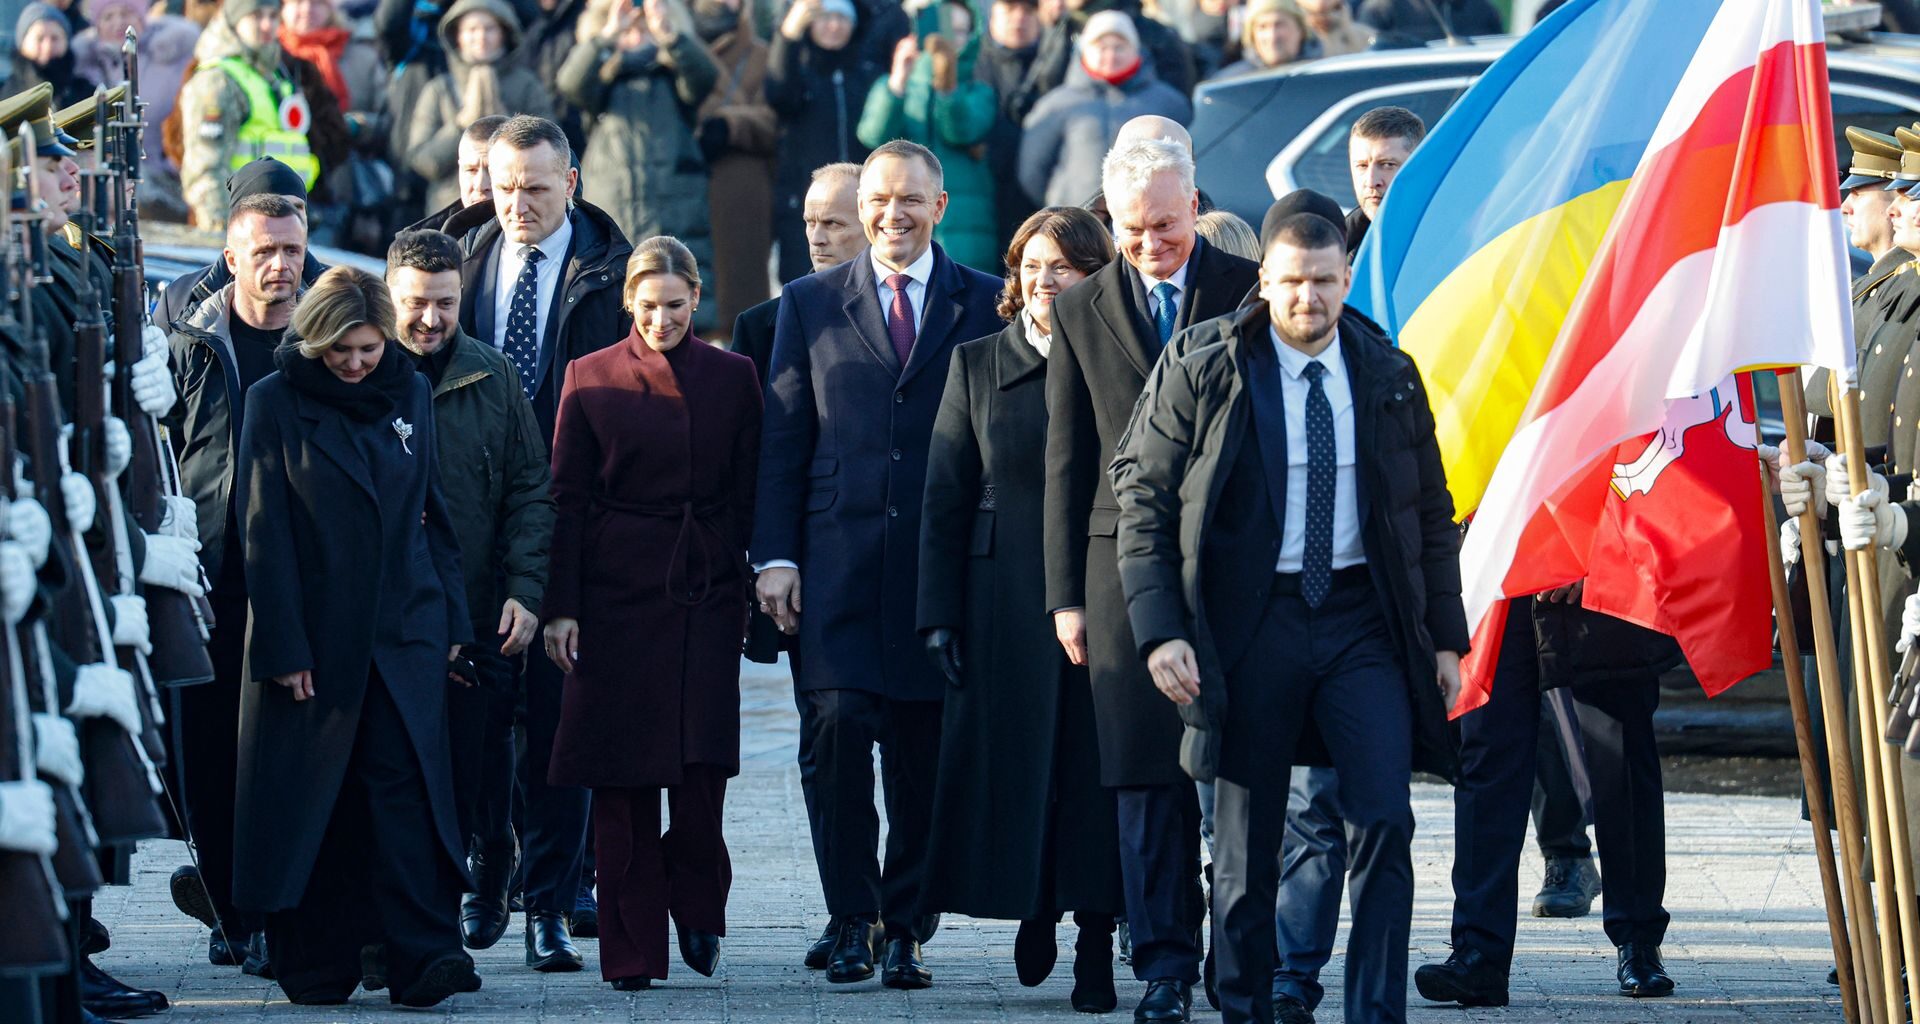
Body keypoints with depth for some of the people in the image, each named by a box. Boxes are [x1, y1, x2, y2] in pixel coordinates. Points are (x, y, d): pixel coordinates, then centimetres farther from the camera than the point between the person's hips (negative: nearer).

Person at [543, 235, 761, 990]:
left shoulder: (733, 378, 7)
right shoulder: (592, 378, 4)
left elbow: (750, 495, 8)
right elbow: (567, 498, 3)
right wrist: (561, 606, -3)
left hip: (707, 592, 1)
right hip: (618, 594, 0)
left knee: (702, 764, -8)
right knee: (622, 783, 0)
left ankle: (697, 908, 16)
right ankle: (632, 949, 6)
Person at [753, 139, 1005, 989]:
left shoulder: (986, 305, 7)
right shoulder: (810, 305, 10)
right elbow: (781, 440, 8)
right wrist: (773, 555, 0)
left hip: (946, 561, 0)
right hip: (839, 559, 0)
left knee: (923, 753, 2)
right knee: (841, 727, -11)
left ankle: (905, 929, 11)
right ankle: (851, 919, -1)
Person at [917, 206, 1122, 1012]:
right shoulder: (978, 366, 7)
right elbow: (944, 500, 6)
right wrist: (940, 613, -1)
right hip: (1006, 603, 1)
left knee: (1096, 768, -2)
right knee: (1013, 758, 4)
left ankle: (1095, 945, 4)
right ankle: (1034, 907, 27)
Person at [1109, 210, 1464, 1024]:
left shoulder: (1388, 376, 6)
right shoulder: (1203, 373, -2)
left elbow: (1433, 514, 13)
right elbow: (1143, 499, -1)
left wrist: (1445, 637, 8)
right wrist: (1160, 630, -11)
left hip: (1363, 620, 1)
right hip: (1251, 622, -1)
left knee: (1385, 820, -10)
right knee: (1246, 841, 5)